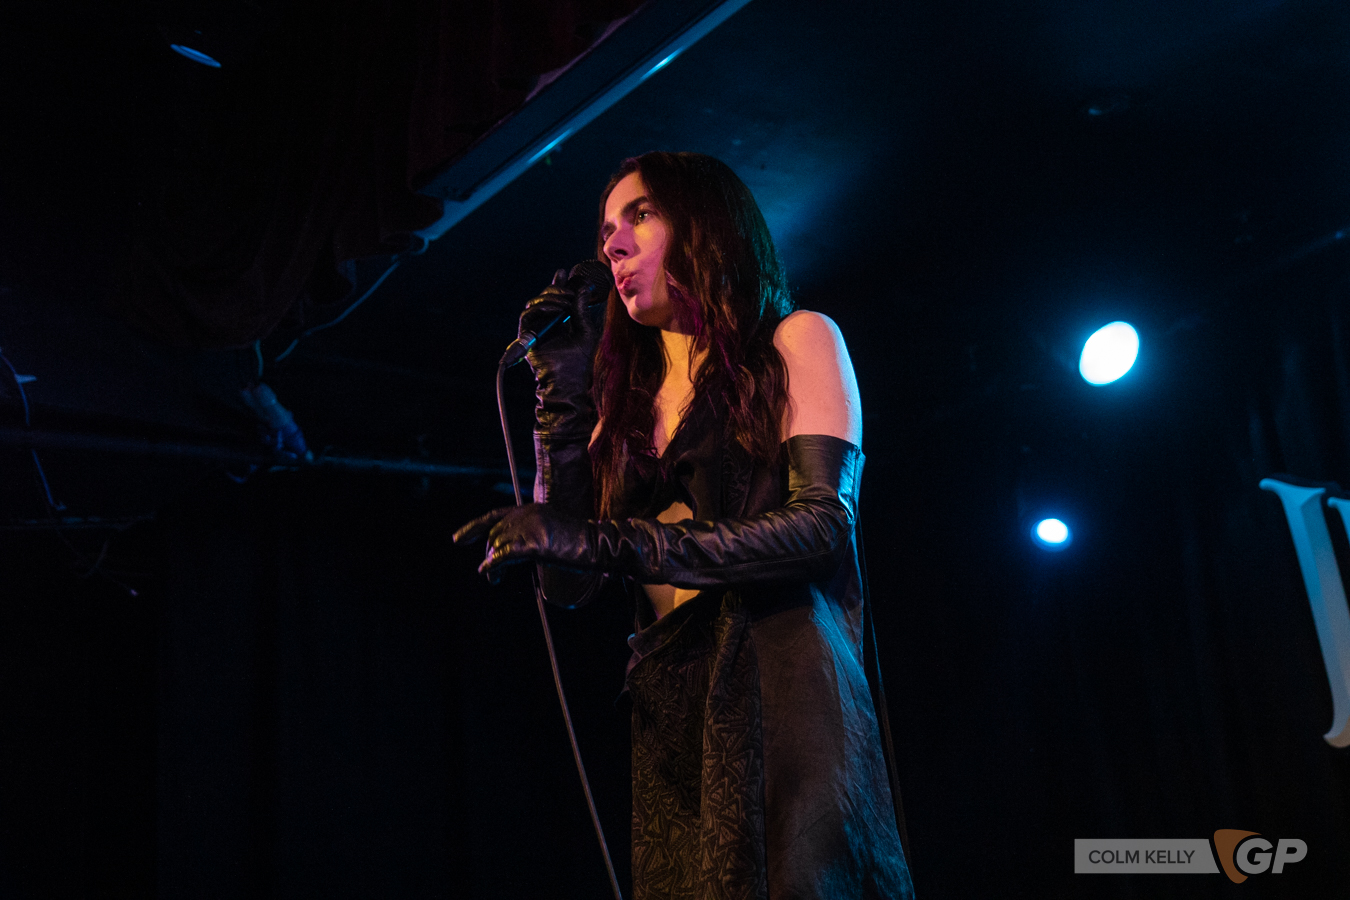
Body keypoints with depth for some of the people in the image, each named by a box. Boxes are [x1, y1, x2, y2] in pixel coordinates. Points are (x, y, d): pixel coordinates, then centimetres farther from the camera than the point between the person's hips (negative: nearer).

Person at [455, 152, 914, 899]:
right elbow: (569, 585, 11)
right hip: (669, 714, 4)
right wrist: (562, 392, 8)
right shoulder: (629, 399, 20)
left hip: (783, 679, -4)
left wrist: (609, 543, -15)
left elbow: (825, 523, -9)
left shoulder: (795, 342, 7)